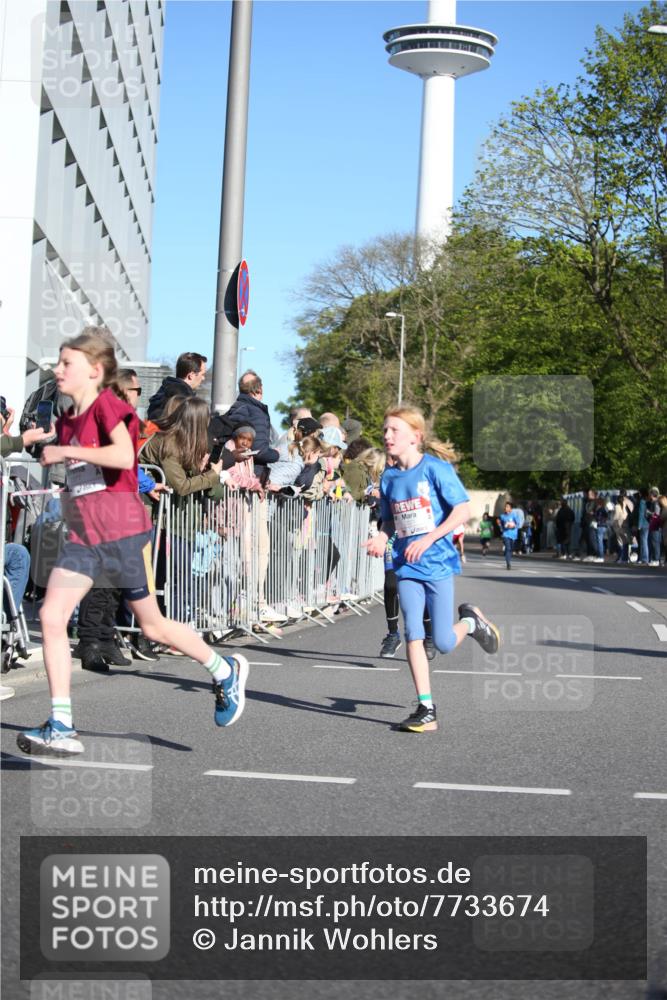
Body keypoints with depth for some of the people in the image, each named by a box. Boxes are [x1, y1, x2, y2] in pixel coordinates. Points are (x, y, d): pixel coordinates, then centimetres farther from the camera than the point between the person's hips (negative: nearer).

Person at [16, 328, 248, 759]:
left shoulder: (107, 404, -12)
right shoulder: (68, 418, 12)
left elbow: (124, 455, -29)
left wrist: (65, 450, -23)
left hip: (122, 532, -7)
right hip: (84, 534, 7)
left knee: (152, 626, 5)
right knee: (51, 615, -8)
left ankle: (226, 672, 30)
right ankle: (62, 728, -6)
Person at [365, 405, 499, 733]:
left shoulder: (435, 468, -11)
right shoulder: (389, 477, 6)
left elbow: (463, 510, -13)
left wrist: (427, 539, -21)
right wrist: (382, 537, -6)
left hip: (437, 562, -4)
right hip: (406, 566, 4)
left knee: (444, 643, -2)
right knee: (413, 635, -5)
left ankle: (470, 621, 32)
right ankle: (426, 709, 1)